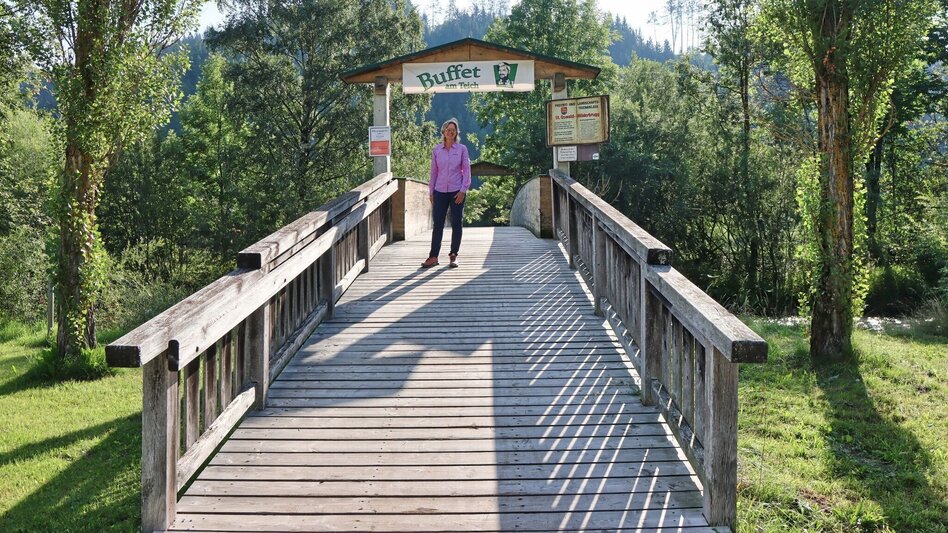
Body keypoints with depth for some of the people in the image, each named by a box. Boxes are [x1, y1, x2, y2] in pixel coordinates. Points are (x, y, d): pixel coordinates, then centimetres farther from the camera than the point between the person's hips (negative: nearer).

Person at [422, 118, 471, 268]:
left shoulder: (462, 149, 1)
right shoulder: (437, 150, 5)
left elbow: (467, 170, -1)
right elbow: (433, 172, 10)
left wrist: (463, 190, -9)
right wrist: (431, 192, 8)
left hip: (457, 191, -1)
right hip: (440, 191, 1)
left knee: (456, 223, 2)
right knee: (438, 224, 0)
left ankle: (453, 256, 10)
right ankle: (433, 257, 3)